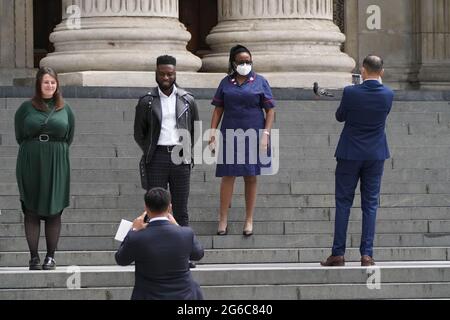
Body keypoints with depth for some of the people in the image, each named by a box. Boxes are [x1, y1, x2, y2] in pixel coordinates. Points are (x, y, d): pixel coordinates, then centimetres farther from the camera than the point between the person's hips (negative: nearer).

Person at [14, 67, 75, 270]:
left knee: (54, 211, 0)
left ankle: (51, 256, 6)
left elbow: (68, 139, 13)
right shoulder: (26, 108, 4)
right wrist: (34, 152, 5)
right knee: (31, 211, -1)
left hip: (57, 165, 1)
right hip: (30, 165, 0)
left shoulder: (65, 110, 8)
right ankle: (34, 256, 3)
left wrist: (55, 152, 6)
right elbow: (20, 137, 10)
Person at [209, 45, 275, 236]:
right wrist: (213, 135, 2)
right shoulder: (226, 83, 8)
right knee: (228, 176, -3)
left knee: (251, 177, 4)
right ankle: (223, 220, 1)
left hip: (253, 135, -1)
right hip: (230, 134, 1)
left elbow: (270, 111, 2)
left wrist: (265, 135, -7)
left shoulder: (260, 82, 3)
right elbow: (218, 110, 9)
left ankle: (249, 220, 11)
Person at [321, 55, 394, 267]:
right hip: (376, 155, 2)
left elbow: (340, 116, 1)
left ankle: (338, 253, 2)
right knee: (370, 204, 6)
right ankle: (367, 254, 1)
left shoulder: (351, 93, -15)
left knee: (343, 203, 4)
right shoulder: (388, 95, -7)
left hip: (350, 155, -2)